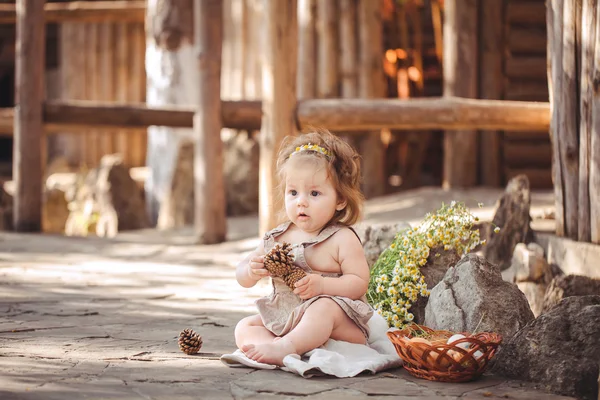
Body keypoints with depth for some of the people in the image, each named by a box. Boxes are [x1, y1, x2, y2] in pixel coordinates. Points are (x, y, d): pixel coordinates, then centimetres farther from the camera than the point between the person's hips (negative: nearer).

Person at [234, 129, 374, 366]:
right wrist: (251, 270, -15)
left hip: (339, 323, -7)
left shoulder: (341, 239, -6)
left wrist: (322, 285, -29)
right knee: (245, 327, -4)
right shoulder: (277, 237, 8)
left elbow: (359, 283, -13)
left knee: (323, 308, -36)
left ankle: (285, 347, -51)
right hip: (282, 320, 7)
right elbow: (243, 279, 11)